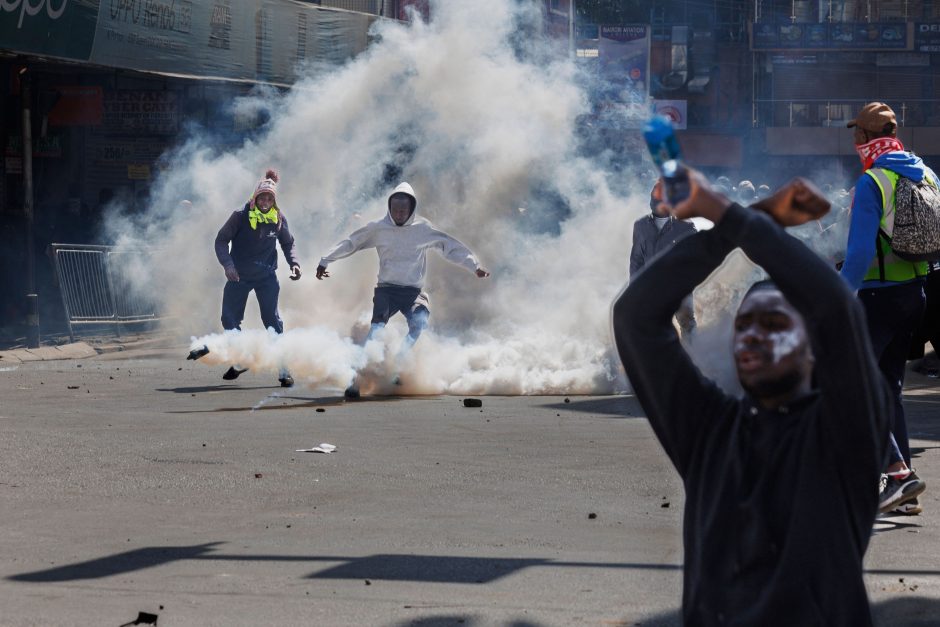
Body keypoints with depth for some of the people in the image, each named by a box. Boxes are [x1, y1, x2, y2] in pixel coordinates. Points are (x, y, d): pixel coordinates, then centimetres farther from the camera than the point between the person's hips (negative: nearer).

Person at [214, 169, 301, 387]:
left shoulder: (279, 219, -5)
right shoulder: (240, 216, -12)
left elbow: (288, 244, 12)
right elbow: (221, 240, -6)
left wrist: (294, 263, -5)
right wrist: (227, 264, -20)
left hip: (266, 277, 0)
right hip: (238, 276, 0)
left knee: (272, 320, -9)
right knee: (230, 319, 3)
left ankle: (283, 369, -8)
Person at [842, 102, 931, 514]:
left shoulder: (872, 182, -15)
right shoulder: (927, 176, 9)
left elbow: (860, 250, -20)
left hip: (879, 295, -8)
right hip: (915, 291, 8)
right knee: (888, 387, 15)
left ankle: (899, 471, -16)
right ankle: (902, 491, 13)